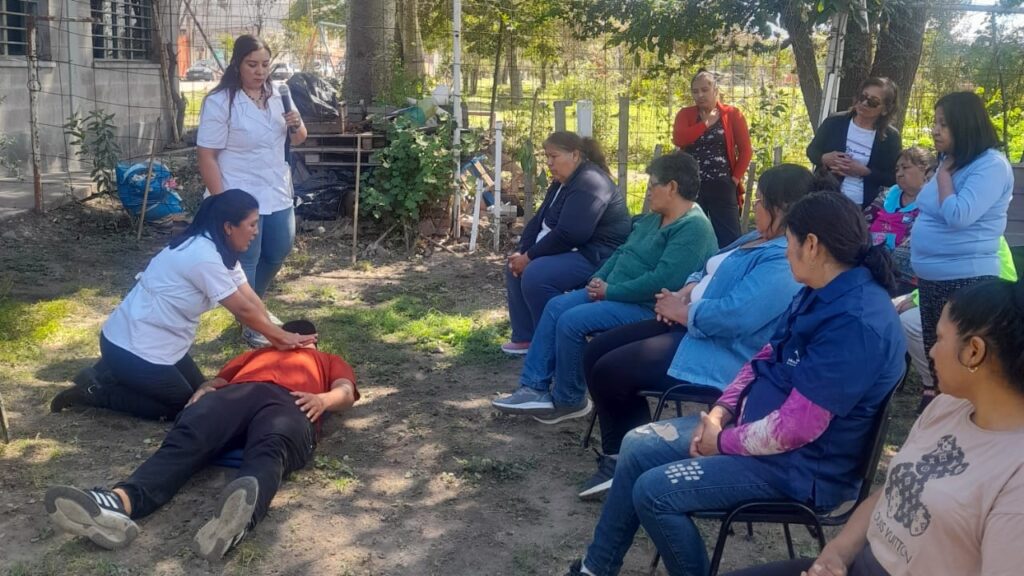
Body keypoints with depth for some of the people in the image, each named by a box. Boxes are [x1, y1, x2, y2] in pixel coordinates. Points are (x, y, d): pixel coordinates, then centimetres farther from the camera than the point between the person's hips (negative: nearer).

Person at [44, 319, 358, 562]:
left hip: (291, 403, -3)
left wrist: (323, 399, -5)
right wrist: (203, 391, 7)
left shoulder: (329, 361, 40)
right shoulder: (257, 352, 47)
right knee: (186, 438, -30)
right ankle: (119, 502, -57)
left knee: (269, 452, -39)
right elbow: (219, 379, 32)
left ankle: (239, 519, -72)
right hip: (238, 393, 3)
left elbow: (346, 392, 19)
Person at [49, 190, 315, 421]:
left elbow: (251, 299, 2)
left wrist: (278, 338, -5)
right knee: (185, 408, 2)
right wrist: (282, 336, -9)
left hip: (157, 342, 10)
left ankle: (115, 374, 22)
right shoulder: (203, 256, -27)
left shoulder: (219, 250, 3)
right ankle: (95, 391, 6)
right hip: (132, 347, -10)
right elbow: (243, 310, -20)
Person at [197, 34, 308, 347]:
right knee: (245, 262, 2)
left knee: (278, 253, 18)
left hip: (277, 193, 7)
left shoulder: (276, 95, 6)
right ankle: (250, 324, 19)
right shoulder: (219, 102, -14)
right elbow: (206, 155, -15)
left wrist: (297, 125, -9)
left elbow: (297, 139, 16)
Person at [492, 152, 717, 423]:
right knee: (556, 307, -1)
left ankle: (568, 401, -2)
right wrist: (598, 279, 1)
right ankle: (534, 388, -1)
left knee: (572, 321, -22)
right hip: (615, 292, 11)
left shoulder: (693, 228, -20)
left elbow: (662, 281, -29)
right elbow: (623, 252, 20)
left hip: (647, 308, -11)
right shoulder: (654, 218, 14)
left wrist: (610, 291, -21)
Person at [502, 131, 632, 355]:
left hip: (596, 257, -11)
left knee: (535, 275, -27)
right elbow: (538, 221, 13)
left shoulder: (589, 183, -21)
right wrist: (521, 252, -3)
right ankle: (525, 338, 10)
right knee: (515, 268, 8)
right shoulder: (561, 182, 12)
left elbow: (568, 234, -28)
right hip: (571, 251, 11)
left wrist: (529, 257, -20)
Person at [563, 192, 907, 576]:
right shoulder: (821, 294, 4)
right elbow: (765, 358, 14)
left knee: (653, 491, -18)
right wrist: (721, 412, 0)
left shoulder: (856, 321, -28)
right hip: (755, 425, 10)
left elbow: (795, 426, -29)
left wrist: (725, 441, -14)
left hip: (800, 463, -10)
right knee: (637, 447, 6)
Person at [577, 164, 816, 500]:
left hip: (719, 354, -11)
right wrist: (684, 294, 0)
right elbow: (710, 271, 21)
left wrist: (681, 311, -14)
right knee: (597, 352, 4)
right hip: (691, 328, 11)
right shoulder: (760, 240, 13)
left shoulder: (783, 264, -22)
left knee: (609, 372, -15)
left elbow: (731, 316, -30)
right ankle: (620, 456, 10)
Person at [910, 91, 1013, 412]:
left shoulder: (991, 166, -16)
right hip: (933, 279, 9)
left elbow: (958, 216, -26)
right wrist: (919, 267, 15)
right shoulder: (952, 162, 12)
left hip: (965, 281, -9)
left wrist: (944, 174, -13)